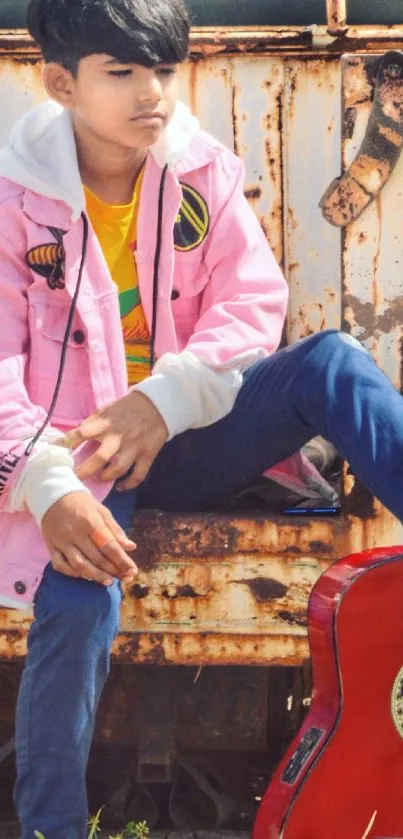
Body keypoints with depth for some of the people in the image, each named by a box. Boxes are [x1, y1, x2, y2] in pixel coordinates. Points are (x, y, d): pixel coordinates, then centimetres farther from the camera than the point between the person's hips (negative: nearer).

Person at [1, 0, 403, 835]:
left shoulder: (201, 172, -1)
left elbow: (254, 304, -4)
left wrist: (166, 399, -21)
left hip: (183, 436, 3)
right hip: (74, 457, -3)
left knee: (330, 363, -22)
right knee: (79, 606, -31)